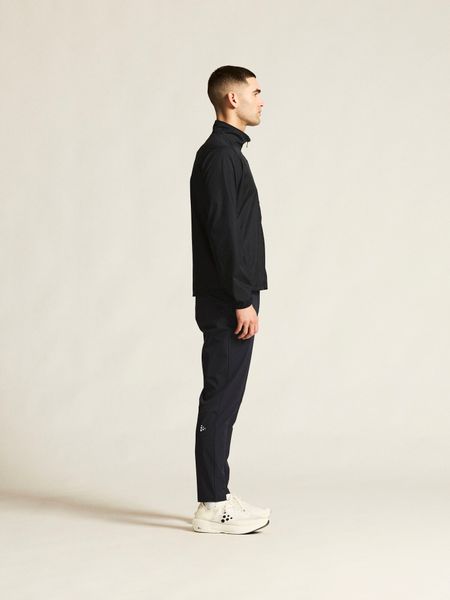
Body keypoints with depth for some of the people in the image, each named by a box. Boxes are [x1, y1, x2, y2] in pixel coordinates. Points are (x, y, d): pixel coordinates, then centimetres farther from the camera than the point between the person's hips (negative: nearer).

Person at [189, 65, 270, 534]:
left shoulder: (226, 152, 18)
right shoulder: (220, 154, -14)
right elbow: (223, 232, -20)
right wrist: (243, 301, -21)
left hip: (228, 299, 10)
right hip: (227, 302, -10)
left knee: (223, 399, 12)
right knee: (221, 400, -6)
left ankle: (217, 497, 19)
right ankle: (213, 508, 0)